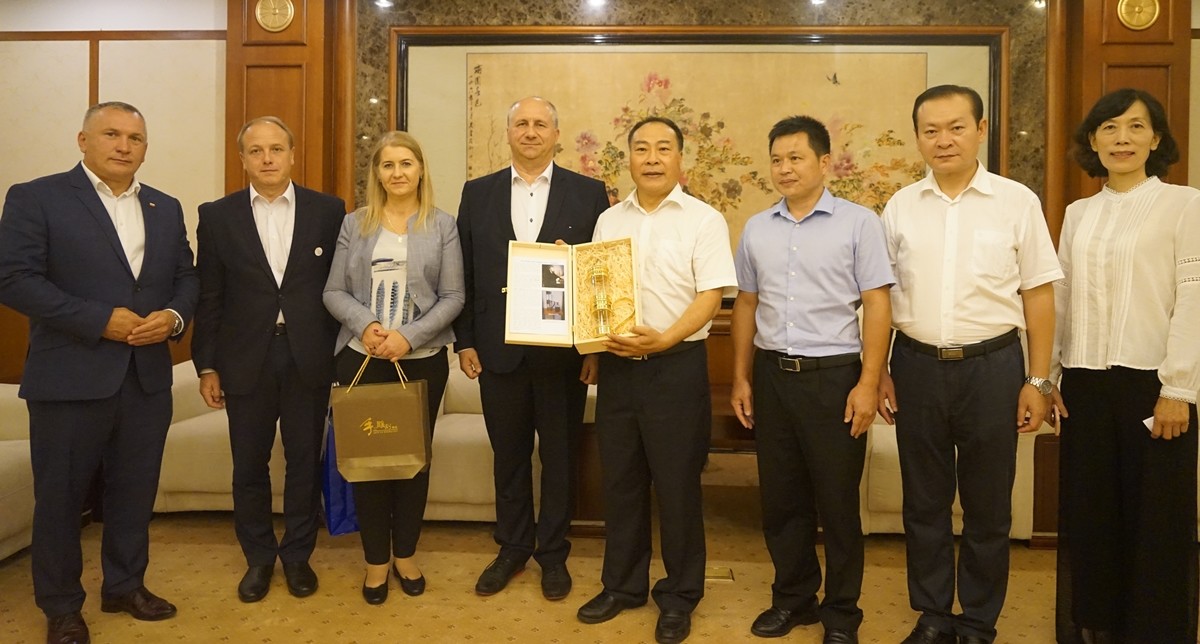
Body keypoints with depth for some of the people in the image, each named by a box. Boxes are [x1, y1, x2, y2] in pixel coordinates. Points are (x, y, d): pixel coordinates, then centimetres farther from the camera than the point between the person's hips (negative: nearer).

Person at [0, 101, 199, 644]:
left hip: (147, 378, 4)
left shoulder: (166, 209, 12)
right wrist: (100, 321, -19)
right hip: (70, 378, -4)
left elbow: (186, 278, 12)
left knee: (135, 492, 14)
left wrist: (173, 316, -10)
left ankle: (125, 586, 32)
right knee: (61, 496, 8)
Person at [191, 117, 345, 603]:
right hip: (246, 360, 1)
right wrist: (206, 365, 2)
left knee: (305, 463, 10)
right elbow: (208, 297, 4)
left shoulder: (328, 211, 1)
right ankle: (258, 557, 30)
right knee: (249, 466, 11)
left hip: (309, 358, 0)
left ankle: (298, 554, 28)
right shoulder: (217, 216, 3)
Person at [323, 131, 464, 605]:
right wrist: (364, 324, -15)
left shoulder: (443, 225, 2)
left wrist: (410, 336, -15)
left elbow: (453, 297, -4)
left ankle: (405, 553, 27)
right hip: (361, 358, 1)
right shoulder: (354, 224, 6)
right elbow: (333, 291, 4)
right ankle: (376, 559, 23)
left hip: (423, 360, 0)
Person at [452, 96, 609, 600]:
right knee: (509, 455, 14)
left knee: (559, 456, 10)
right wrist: (464, 341, 1)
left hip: (563, 349, -1)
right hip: (499, 348, 2)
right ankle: (512, 548, 31)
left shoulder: (588, 194, 1)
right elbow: (465, 273, 5)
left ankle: (553, 553, 27)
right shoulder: (478, 193, 6)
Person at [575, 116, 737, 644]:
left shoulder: (704, 220, -3)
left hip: (676, 364, -4)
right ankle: (623, 584, 28)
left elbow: (710, 297, -11)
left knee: (677, 483, 5)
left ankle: (679, 596, 22)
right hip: (616, 364, 5)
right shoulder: (609, 220, 11)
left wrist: (664, 338, -23)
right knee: (620, 479, 12)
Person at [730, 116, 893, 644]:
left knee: (838, 501, 6)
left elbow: (877, 304, -6)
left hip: (834, 376, -4)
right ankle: (792, 599, 31)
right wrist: (741, 378, 10)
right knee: (781, 499, 13)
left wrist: (868, 384, -11)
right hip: (771, 376, 4)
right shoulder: (756, 229, 9)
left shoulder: (858, 223, -3)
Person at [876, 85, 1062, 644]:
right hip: (917, 366, 2)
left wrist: (1038, 380, -2)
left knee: (988, 506, 10)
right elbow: (882, 297, 7)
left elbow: (1038, 294, 0)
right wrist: (879, 374, 4)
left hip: (992, 366, -1)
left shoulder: (1017, 203, -2)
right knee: (924, 503, 12)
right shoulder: (900, 207, 4)